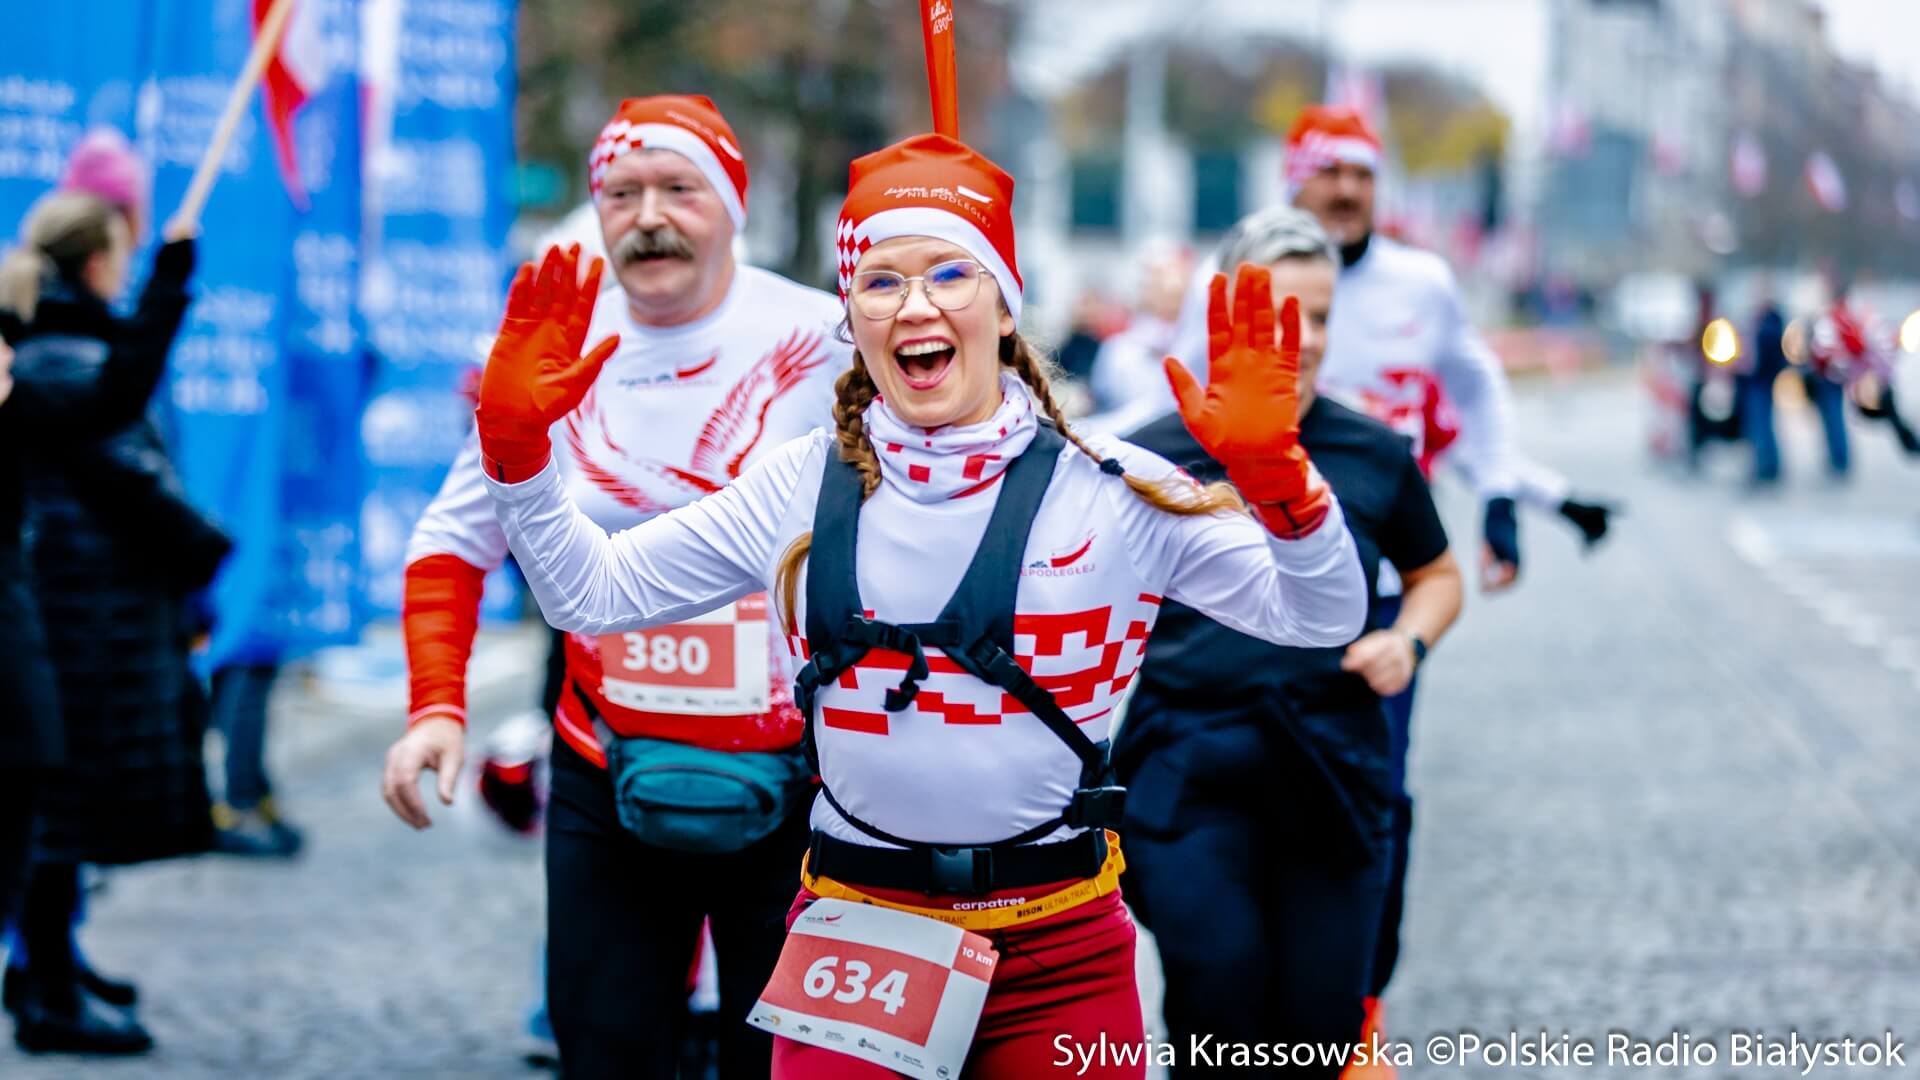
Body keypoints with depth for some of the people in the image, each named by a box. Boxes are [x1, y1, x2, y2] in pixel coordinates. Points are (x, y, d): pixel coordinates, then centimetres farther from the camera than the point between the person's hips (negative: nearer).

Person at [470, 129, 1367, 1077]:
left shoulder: (1109, 492, -5)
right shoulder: (799, 491, 2)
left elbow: (1321, 617, -9)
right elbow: (591, 592, 8)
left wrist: (1272, 472, -26)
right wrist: (517, 443, -6)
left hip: (1061, 960, -1)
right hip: (852, 939, 2)